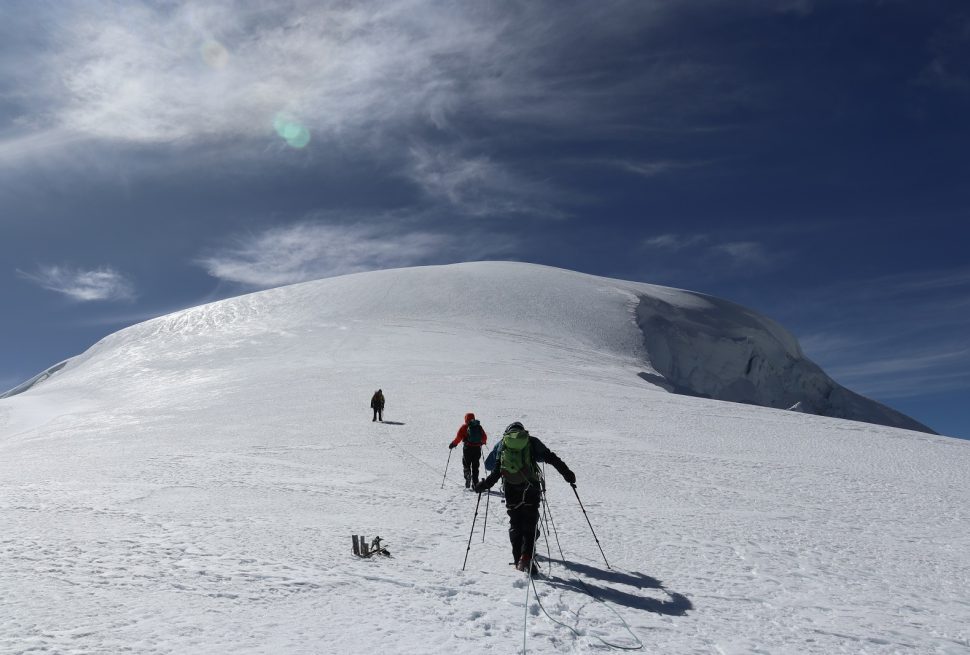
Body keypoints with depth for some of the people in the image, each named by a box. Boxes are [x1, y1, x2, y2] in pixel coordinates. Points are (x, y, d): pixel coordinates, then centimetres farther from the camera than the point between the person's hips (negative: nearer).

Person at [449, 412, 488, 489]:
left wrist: (453, 444, 4)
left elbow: (458, 438, -10)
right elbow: (485, 438, 13)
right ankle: (475, 483, 14)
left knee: (466, 465, 7)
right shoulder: (479, 427, 6)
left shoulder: (464, 427, -4)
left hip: (468, 449, -3)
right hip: (477, 449, 4)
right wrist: (483, 442, 34)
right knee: (475, 466, 13)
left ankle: (468, 479, -9)